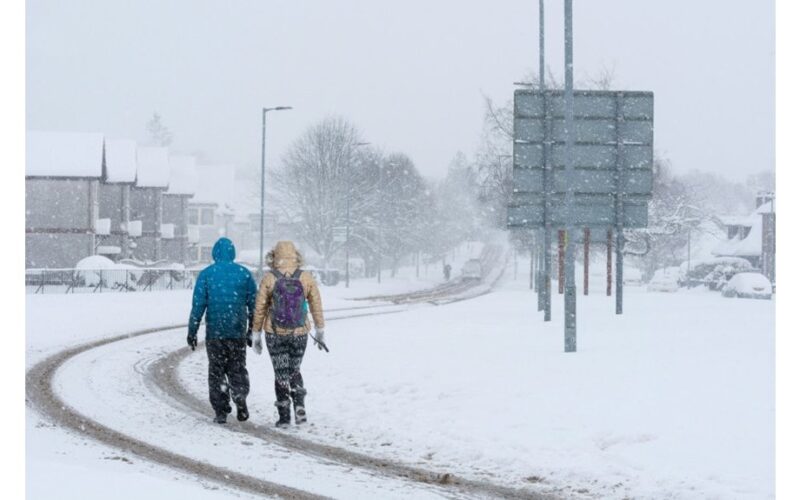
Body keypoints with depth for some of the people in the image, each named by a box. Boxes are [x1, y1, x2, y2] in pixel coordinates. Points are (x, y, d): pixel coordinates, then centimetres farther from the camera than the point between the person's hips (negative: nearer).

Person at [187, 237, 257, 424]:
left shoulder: (206, 274, -3)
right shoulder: (244, 273, 2)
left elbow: (198, 305, -5)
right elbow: (254, 305, 4)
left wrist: (192, 331, 1)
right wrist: (252, 331, 13)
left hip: (215, 331, -1)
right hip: (238, 332, 1)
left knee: (217, 371, 8)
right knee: (238, 369, 12)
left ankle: (221, 411, 4)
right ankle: (240, 397, -14)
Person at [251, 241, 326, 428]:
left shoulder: (268, 279, -8)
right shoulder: (306, 278, -4)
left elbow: (259, 309, -4)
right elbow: (316, 306, 3)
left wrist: (256, 335, 6)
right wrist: (320, 331, 14)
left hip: (275, 334, -2)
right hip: (300, 333, 2)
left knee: (281, 374, 9)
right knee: (294, 371, 19)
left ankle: (284, 416, 8)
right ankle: (300, 406, 2)